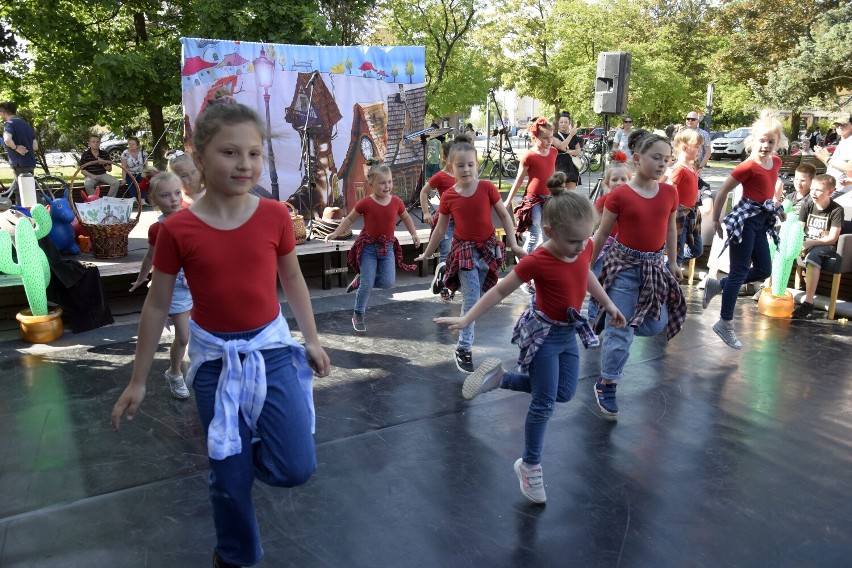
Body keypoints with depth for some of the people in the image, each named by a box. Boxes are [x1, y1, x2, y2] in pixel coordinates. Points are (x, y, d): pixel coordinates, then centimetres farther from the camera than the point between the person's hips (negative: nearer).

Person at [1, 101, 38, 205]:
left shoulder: (9, 123, -8)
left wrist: (15, 147, -12)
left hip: (20, 165, -8)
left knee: (21, 193, -3)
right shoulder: (25, 124, 16)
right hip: (31, 163, 8)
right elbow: (35, 146, 14)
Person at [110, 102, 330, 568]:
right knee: (230, 476, 10)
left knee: (296, 468, -5)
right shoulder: (177, 229, -12)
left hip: (272, 346, 1)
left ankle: (255, 437, 30)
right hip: (214, 357, -1)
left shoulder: (275, 216, -8)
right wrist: (138, 381, 3)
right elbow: (157, 305, -2)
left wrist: (311, 339, 12)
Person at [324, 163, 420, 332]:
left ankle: (361, 280, 21)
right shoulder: (365, 203, -14)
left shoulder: (396, 202, -5)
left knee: (388, 282, -4)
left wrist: (414, 234, 3)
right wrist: (336, 233, -8)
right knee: (367, 284, -5)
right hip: (368, 246, -3)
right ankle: (358, 315, 15)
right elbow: (350, 219, -2)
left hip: (387, 247, 4)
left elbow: (406, 218, 13)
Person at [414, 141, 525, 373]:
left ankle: (465, 341, 29)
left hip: (488, 247, 2)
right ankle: (464, 349, -3)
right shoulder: (448, 197, -6)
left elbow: (504, 215, -1)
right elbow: (440, 229, 4)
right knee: (472, 298, -10)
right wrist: (427, 254, 8)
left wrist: (513, 244, -6)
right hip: (464, 249, -1)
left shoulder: (487, 188, -8)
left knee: (477, 297, 11)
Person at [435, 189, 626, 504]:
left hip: (569, 332, 7)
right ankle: (530, 466, 17)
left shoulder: (584, 247, -9)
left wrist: (609, 305, 18)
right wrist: (466, 319, -18)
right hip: (543, 334, -7)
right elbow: (500, 291, -18)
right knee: (544, 403, -1)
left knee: (564, 393, 13)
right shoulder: (537, 262, -27)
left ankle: (499, 377, 21)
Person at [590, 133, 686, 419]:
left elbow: (670, 229, 13)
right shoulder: (619, 195, -13)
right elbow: (602, 235, -5)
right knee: (620, 329, -3)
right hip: (624, 265, -5)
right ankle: (606, 385, 11)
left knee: (656, 324, 9)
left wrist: (673, 262, 18)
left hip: (655, 266, 5)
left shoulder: (670, 193, 1)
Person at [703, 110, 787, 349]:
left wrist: (774, 206, 15)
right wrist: (716, 220, -5)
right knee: (739, 272, -5)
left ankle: (717, 285, 24)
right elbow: (723, 191, -12)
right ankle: (725, 323, 3)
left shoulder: (776, 162, 5)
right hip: (745, 219, -8)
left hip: (761, 220, 8)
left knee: (764, 270, 11)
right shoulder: (748, 166, -17)